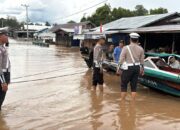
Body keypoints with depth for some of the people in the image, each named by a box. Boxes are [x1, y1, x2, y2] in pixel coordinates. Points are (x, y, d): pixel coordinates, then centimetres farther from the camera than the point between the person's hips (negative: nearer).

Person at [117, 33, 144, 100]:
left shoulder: (126, 48, -8)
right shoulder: (141, 49, 3)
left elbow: (121, 59, -8)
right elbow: (142, 61, 8)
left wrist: (119, 68, 1)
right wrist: (142, 69, 20)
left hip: (128, 68, -3)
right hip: (137, 68, 4)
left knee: (124, 85, 9)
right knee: (134, 86, 11)